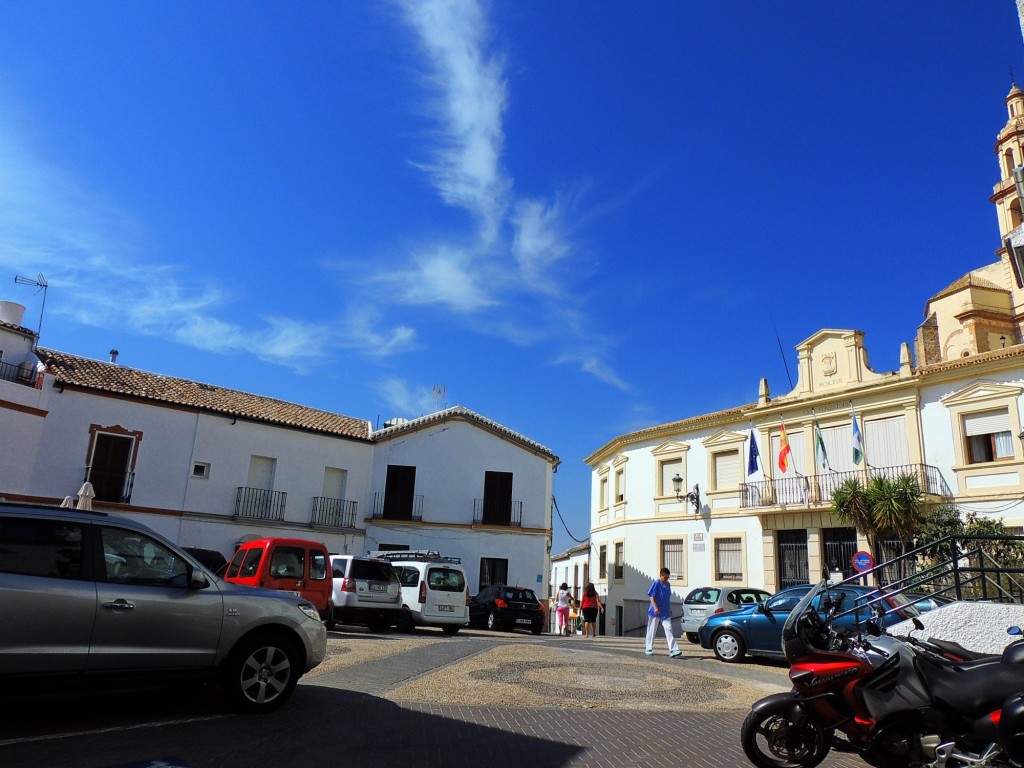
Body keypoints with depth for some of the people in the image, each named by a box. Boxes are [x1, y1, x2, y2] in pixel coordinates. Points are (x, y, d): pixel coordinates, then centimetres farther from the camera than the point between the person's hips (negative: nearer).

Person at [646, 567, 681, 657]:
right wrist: (655, 607, -25)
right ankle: (649, 649, 19)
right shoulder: (656, 583, -12)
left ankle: (673, 650, -8)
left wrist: (670, 608, 19)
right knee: (652, 631, 6)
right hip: (655, 612, -5)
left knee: (669, 630, -4)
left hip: (665, 613, 5)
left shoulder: (668, 584, 8)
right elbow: (652, 597, -14)